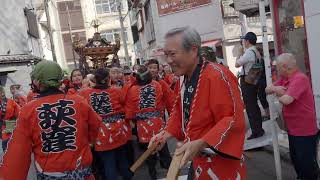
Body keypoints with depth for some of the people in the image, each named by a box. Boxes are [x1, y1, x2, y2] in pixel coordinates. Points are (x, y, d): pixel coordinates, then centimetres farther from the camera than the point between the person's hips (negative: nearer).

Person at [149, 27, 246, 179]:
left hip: (221, 161, -7)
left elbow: (234, 119, -26)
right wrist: (167, 133, 0)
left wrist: (201, 143, -32)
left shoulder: (217, 76, -24)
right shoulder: (182, 80, 3)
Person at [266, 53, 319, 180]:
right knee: (296, 160, 23)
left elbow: (286, 100, -33)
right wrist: (276, 88, -14)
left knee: (307, 163, 4)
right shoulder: (284, 78, 5)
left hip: (305, 131, -9)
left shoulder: (300, 78, -23)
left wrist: (278, 96, -10)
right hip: (292, 129, 9)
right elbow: (267, 89, 9)